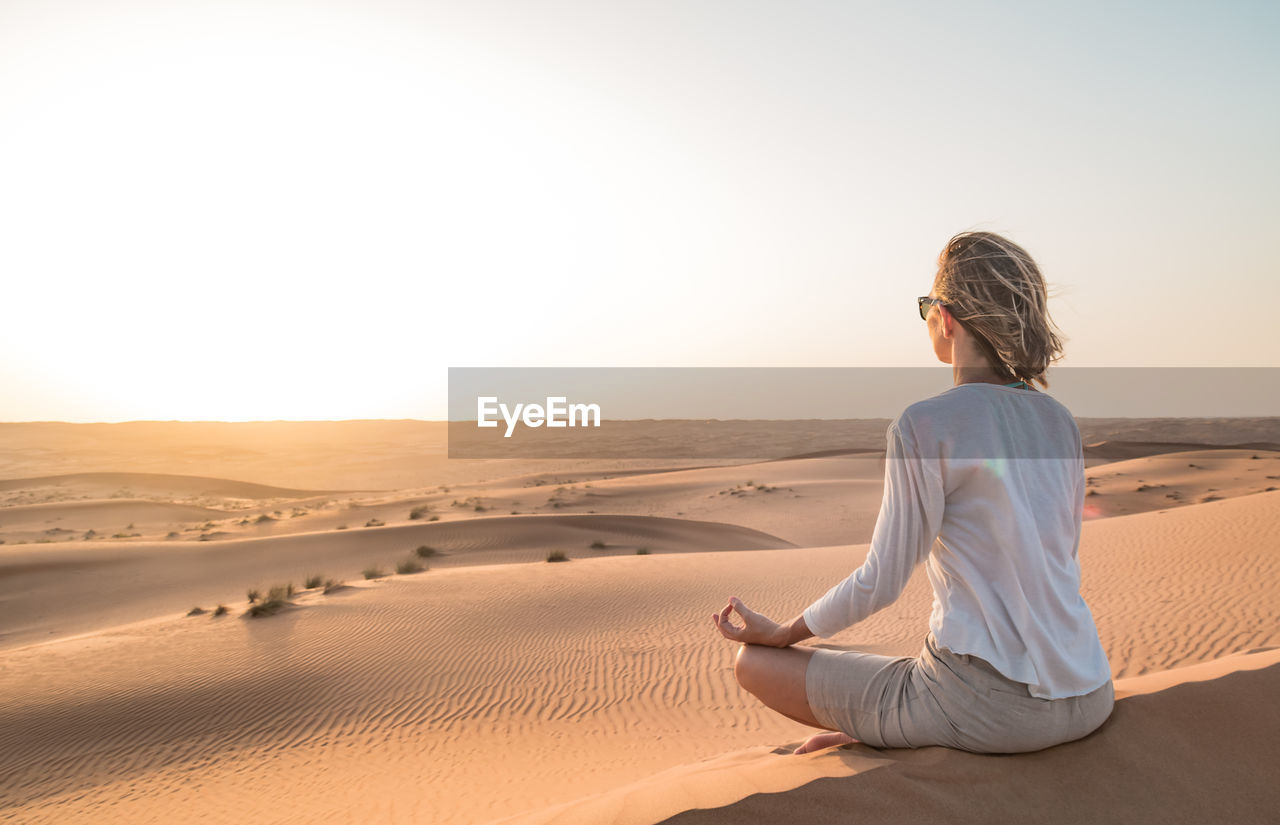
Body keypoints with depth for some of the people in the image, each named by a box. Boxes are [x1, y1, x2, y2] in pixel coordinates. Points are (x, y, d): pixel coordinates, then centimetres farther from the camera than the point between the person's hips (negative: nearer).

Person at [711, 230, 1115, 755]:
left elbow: (881, 582, -12)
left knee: (754, 662, 6)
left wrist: (779, 633, 4)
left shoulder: (925, 425, -16)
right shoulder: (1061, 422, 5)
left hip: (989, 703, -8)